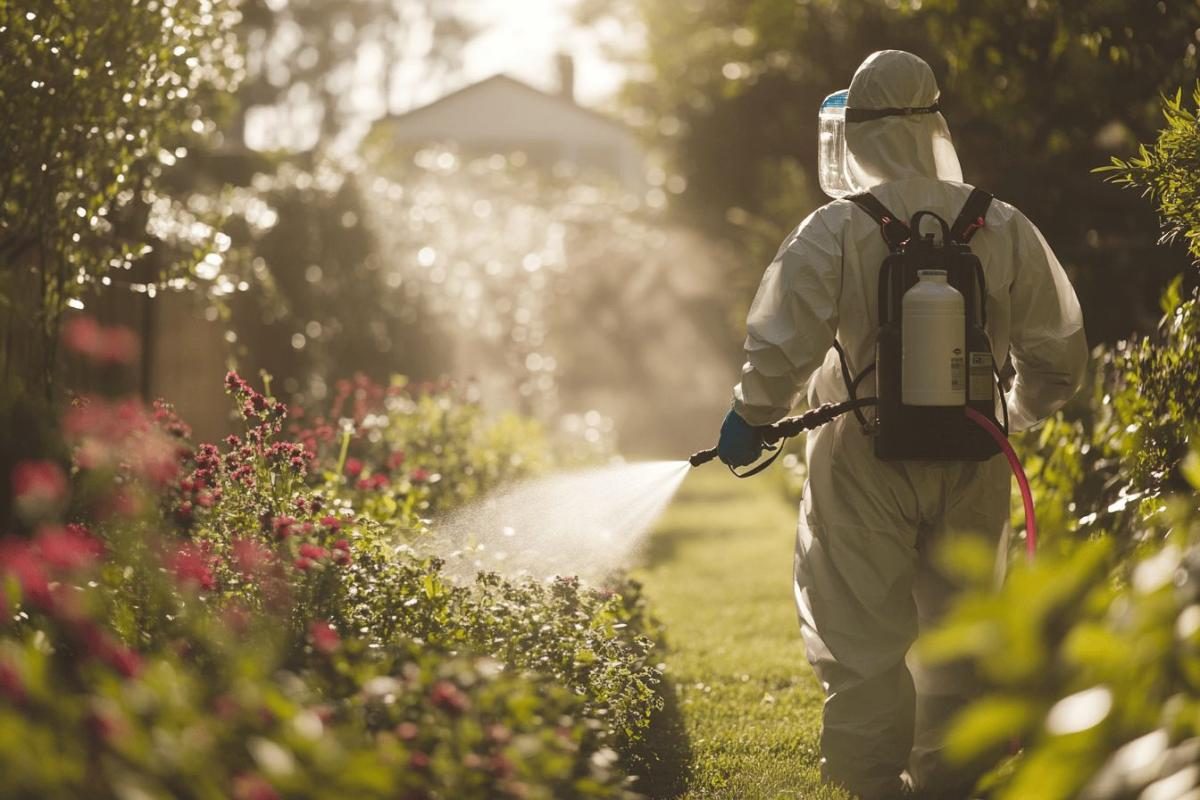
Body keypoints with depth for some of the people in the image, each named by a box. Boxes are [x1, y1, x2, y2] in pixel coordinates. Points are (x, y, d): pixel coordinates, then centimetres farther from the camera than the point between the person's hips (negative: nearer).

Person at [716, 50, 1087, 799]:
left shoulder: (835, 230, -11)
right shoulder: (1003, 228, -1)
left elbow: (783, 347, -15)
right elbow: (1060, 354, 5)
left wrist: (749, 419, 3)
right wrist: (1020, 414, 24)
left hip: (867, 462, -3)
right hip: (972, 459, 3)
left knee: (863, 638, 5)